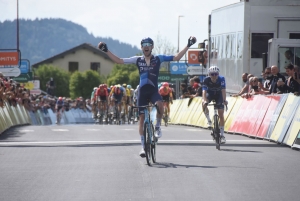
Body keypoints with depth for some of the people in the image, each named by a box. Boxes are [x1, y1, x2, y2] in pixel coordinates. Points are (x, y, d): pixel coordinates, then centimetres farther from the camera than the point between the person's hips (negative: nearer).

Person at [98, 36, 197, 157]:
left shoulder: (158, 59, 1)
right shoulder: (137, 60, 3)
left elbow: (176, 58, -3)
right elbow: (119, 61, 5)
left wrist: (188, 46, -9)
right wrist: (106, 51, -1)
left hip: (153, 90, -2)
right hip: (142, 91, 2)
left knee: (159, 105, -34)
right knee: (142, 118, 4)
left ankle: (157, 127, -6)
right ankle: (143, 146, 13)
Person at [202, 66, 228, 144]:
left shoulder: (221, 79, -30)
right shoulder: (206, 80, -29)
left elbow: (223, 90, -38)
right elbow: (204, 91, -36)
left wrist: (224, 100, -53)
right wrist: (204, 100, -54)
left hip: (218, 95, 0)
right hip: (210, 94, 0)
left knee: (221, 114, -9)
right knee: (204, 104, -32)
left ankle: (222, 134, -2)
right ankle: (209, 120, -8)